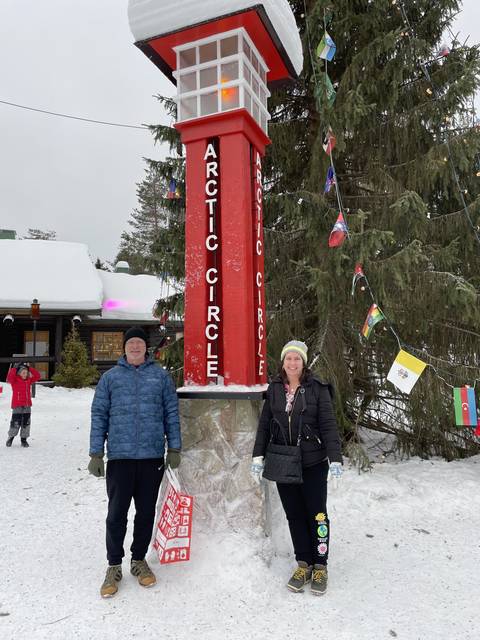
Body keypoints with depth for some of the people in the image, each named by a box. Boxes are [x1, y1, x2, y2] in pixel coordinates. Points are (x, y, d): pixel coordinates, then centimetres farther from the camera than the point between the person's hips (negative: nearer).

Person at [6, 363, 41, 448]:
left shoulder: (29, 380, 9)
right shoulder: (14, 380, -4)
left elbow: (38, 376, 6)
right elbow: (9, 377, -24)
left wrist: (29, 368, 0)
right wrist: (16, 368, -20)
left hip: (27, 406, 4)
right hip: (17, 406, -4)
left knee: (26, 423, 7)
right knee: (15, 423, -2)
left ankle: (24, 439, 20)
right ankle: (10, 437, 21)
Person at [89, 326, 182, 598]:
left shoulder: (161, 376, 5)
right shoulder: (110, 377, 5)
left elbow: (172, 413, 6)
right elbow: (99, 416, 4)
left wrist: (174, 448, 2)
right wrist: (96, 453, 0)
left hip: (152, 456, 1)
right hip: (120, 456, 0)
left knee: (146, 512, 12)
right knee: (117, 513, 4)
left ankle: (139, 560, 31)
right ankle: (114, 566, 23)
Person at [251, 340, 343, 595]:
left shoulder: (317, 389, -7)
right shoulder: (274, 389, 2)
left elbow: (328, 425, -8)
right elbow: (264, 424, 5)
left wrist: (335, 458, -14)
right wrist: (258, 455, 1)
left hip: (313, 463, -3)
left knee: (316, 514, 6)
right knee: (294, 515, 11)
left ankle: (320, 566, 23)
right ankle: (304, 564, 27)